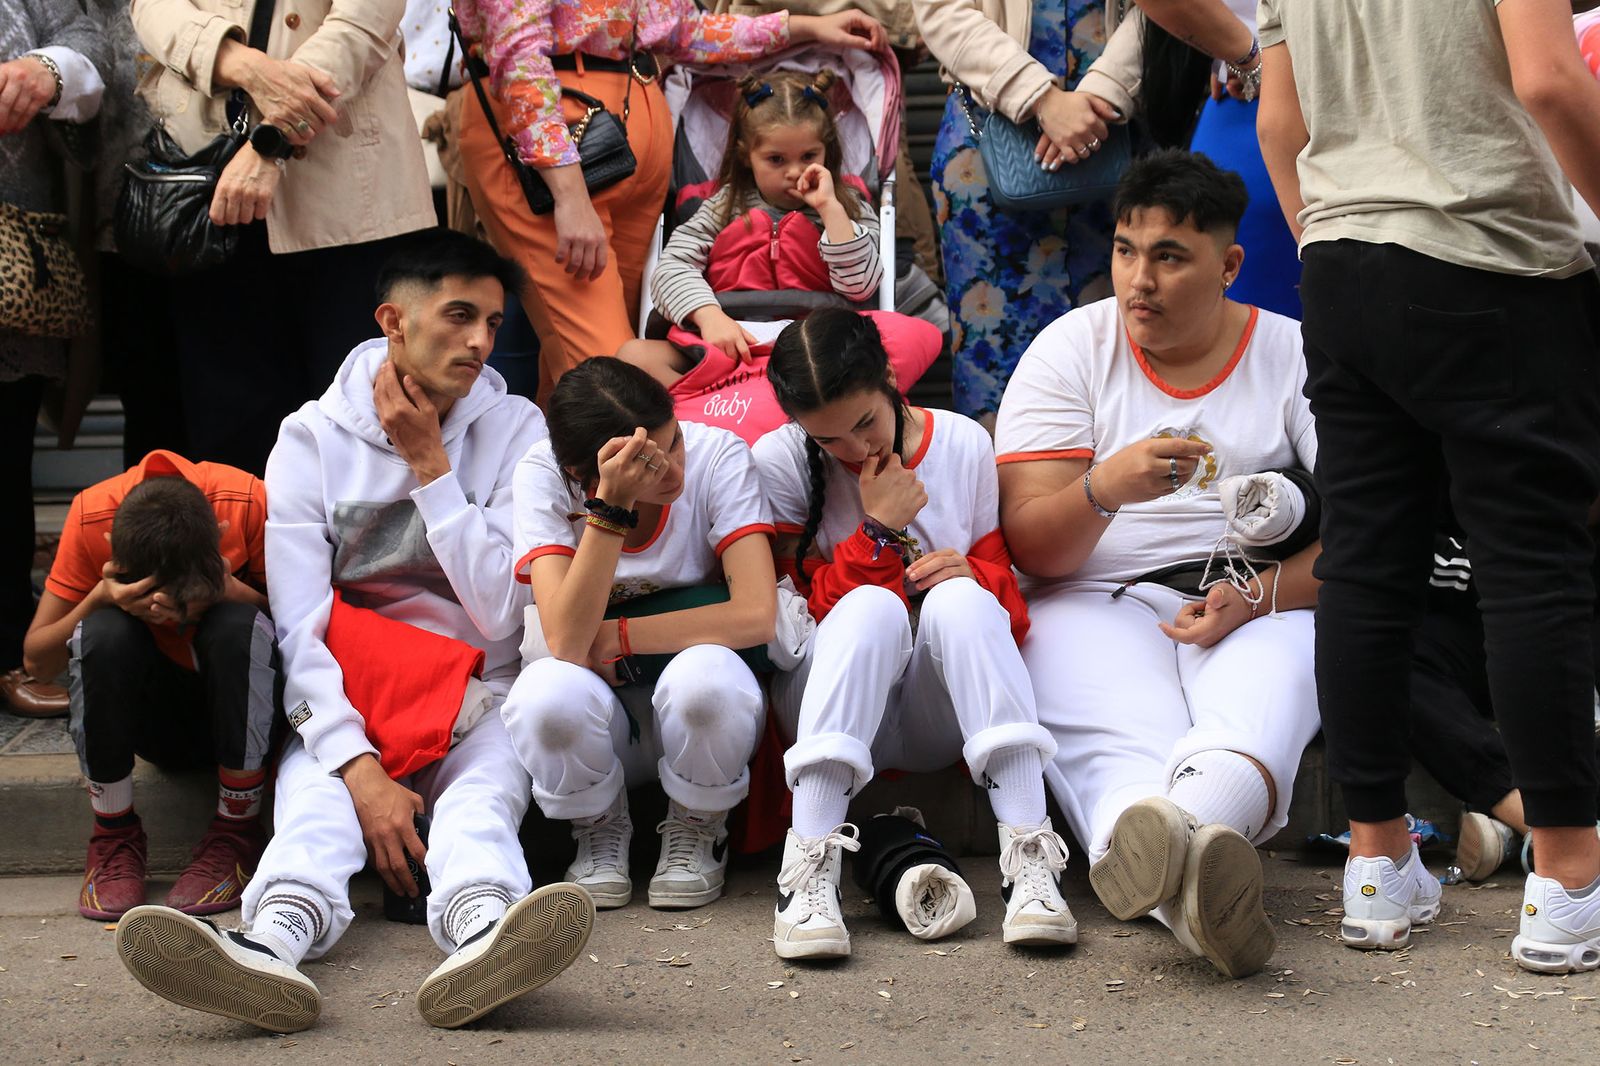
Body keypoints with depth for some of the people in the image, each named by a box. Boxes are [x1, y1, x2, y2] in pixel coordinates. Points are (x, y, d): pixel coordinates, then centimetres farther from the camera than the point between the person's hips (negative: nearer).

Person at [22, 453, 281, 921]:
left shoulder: (249, 503, -25)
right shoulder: (92, 516, -20)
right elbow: (36, 661, -14)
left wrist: (228, 591, -36)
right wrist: (100, 598, -33)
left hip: (239, 700, -1)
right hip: (153, 710, 1)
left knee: (237, 626, -34)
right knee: (104, 632, -31)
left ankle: (236, 831, -17)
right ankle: (115, 835, -13)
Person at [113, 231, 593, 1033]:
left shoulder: (514, 430, 3)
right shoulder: (313, 438, 1)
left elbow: (500, 615, -5)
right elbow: (299, 630, -9)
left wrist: (429, 467, -9)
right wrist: (359, 769, -24)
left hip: (474, 706, 0)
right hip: (346, 704, 0)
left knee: (483, 793, -34)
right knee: (314, 788, -34)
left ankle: (480, 927, -67)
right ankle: (277, 938, -65)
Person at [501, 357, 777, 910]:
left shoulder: (716, 455, -17)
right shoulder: (544, 476, -17)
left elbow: (756, 615, -26)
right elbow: (567, 641, -28)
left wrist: (611, 638, -22)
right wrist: (612, 505, -36)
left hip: (698, 714, 0)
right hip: (601, 715, 0)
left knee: (703, 675, -35)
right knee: (545, 693, -34)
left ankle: (697, 831, -2)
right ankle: (601, 832, 1)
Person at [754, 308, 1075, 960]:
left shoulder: (965, 445, 3)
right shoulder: (778, 463, -3)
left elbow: (1008, 602, 7)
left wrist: (976, 578, -16)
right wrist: (879, 531, -17)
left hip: (941, 711, 2)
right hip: (830, 705, -1)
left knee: (958, 598, -30)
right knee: (873, 607, -33)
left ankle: (1029, 858, -41)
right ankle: (808, 871, -43)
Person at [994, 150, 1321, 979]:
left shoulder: (1294, 355, 9)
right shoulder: (1070, 348, 9)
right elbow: (1029, 546, 0)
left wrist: (1259, 594, -16)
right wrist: (1103, 488, -22)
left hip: (1262, 613, 0)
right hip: (1096, 606, 0)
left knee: (1254, 718, -37)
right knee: (1120, 751, -35)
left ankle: (1153, 856, -69)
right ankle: (1189, 891, -67)